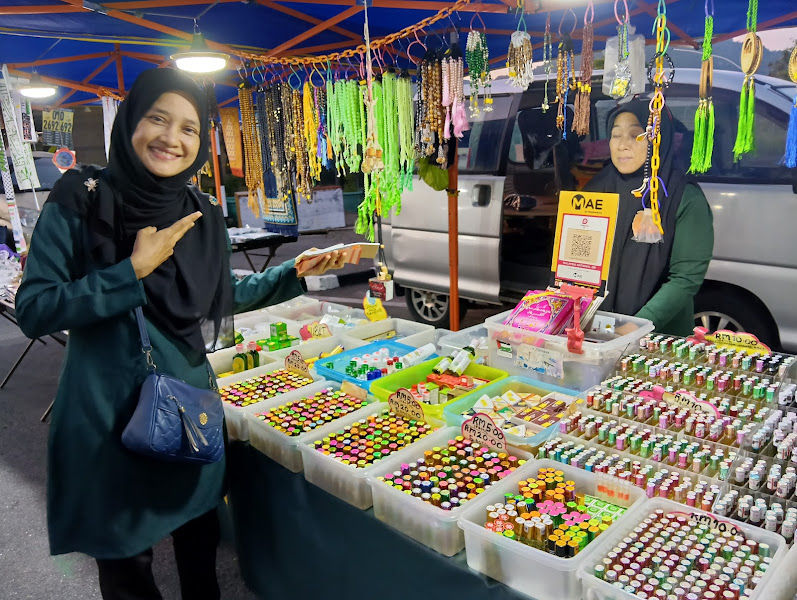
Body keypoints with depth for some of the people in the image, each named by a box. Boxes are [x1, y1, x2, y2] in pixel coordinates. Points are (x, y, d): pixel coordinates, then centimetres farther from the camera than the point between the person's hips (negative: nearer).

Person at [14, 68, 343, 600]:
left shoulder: (203, 215, 1)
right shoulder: (81, 202, -12)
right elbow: (32, 311, -15)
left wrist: (294, 273, 3)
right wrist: (134, 271, -22)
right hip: (107, 415, -4)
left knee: (200, 538, 22)